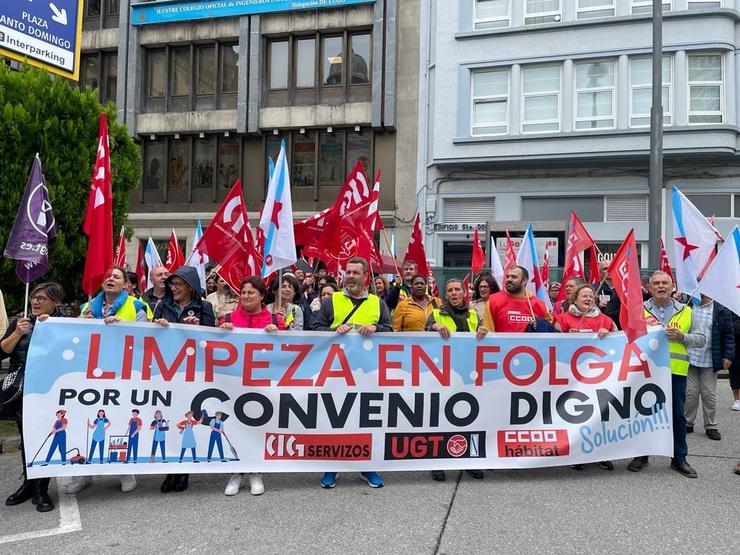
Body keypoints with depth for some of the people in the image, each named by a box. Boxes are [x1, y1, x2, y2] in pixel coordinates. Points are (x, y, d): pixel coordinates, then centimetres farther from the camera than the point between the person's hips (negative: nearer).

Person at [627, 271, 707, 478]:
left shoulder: (686, 311, 7)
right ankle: (641, 456, 21)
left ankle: (679, 458, 22)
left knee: (677, 415, 8)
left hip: (675, 371, 1)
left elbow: (701, 339, 5)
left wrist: (682, 336, -12)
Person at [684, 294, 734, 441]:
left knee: (709, 394, 6)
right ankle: (688, 423, 18)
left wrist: (728, 356, -4)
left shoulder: (721, 310, 0)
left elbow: (728, 334, 1)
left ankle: (711, 426, 19)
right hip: (689, 358, 1)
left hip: (709, 360, -1)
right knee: (690, 393, 5)